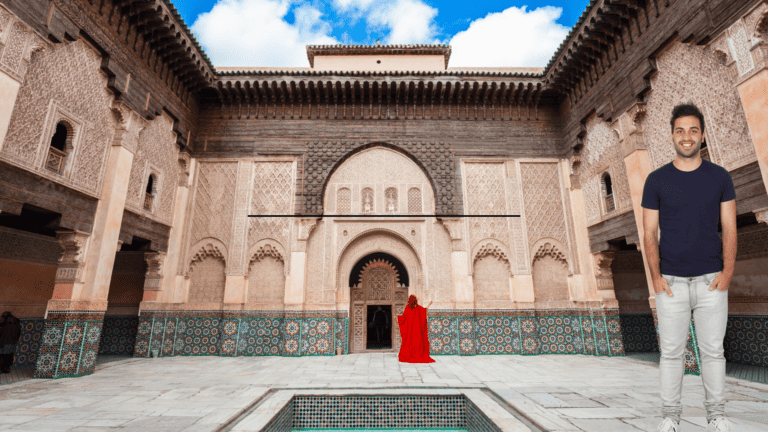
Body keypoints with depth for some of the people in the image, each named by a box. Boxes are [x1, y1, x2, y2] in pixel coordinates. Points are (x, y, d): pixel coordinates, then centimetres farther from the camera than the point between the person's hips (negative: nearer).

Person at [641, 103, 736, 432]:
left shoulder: (719, 177, 6)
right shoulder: (656, 180, 2)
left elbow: (729, 230, 4)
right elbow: (649, 234, 0)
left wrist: (727, 273, -7)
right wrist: (655, 277, -8)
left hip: (711, 280, 1)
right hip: (671, 281, -1)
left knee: (712, 350, 9)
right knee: (671, 351, 4)